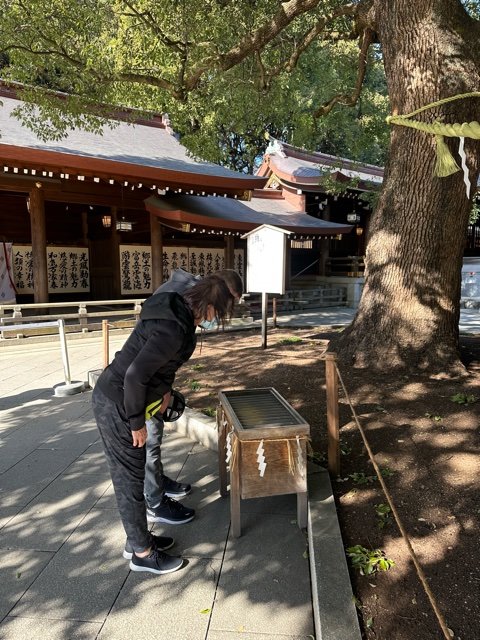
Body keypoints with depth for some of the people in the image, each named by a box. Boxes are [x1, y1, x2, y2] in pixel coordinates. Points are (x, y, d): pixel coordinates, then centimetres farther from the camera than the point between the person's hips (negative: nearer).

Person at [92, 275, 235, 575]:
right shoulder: (174, 329, -27)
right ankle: (142, 553, 25)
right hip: (116, 405, -10)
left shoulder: (179, 311, 3)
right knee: (131, 479, 6)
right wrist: (137, 422, -17)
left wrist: (165, 389, 13)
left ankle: (137, 538, 38)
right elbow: (136, 374, -28)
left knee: (131, 474, 20)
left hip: (115, 397, 10)